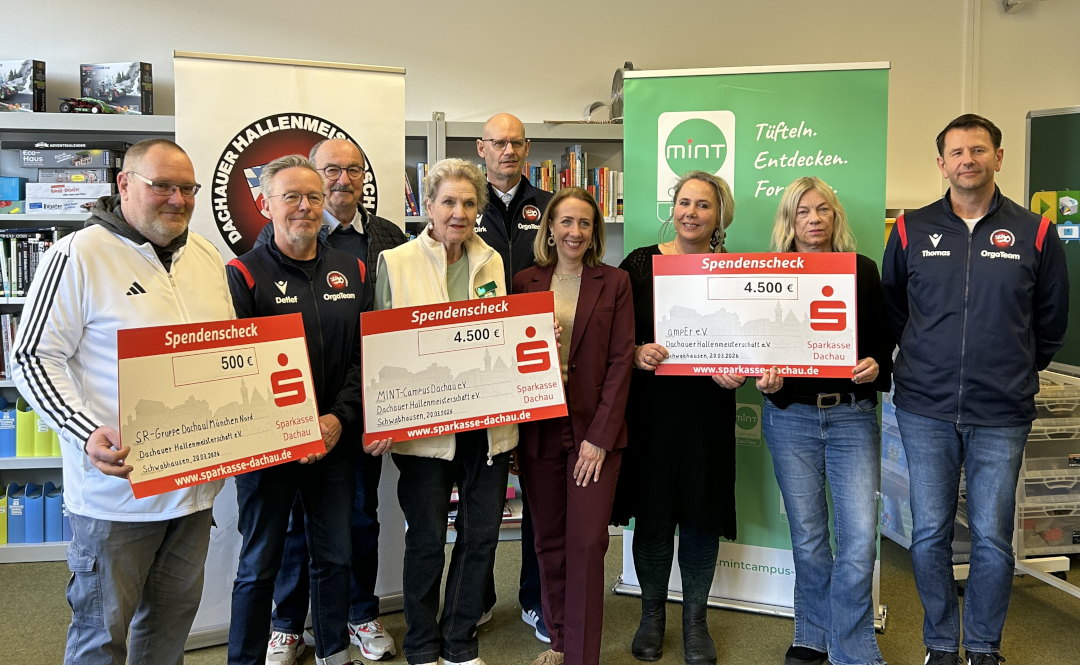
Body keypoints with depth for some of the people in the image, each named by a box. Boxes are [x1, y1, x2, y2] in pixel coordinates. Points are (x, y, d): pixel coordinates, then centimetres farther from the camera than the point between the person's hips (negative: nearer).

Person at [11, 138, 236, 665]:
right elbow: (34, 358, -12)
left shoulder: (208, 257, 10)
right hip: (116, 480, -6)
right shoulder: (78, 256, -10)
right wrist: (88, 435, -26)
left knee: (174, 615, 18)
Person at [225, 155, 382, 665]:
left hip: (335, 442, 4)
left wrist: (339, 418, -9)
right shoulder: (245, 274, -6)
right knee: (259, 565, 9)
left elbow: (366, 355, 5)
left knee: (335, 557, 15)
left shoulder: (352, 272, 6)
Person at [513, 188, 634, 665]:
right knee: (549, 542, 11)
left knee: (587, 544, -4)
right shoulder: (525, 282, 6)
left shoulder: (614, 283, 1)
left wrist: (599, 436, -10)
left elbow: (620, 361, -4)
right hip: (539, 428, 2)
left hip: (596, 429, -2)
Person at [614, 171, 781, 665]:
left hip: (708, 411, 0)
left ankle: (695, 619, 26)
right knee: (651, 511, 8)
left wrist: (736, 372, -15)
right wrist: (635, 354, -17)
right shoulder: (641, 263, 2)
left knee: (701, 514, 7)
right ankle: (652, 614, 28)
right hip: (649, 406, 0)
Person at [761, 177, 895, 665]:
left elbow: (885, 337, 7)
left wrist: (876, 366, -14)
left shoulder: (863, 271, 5)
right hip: (790, 415, 0)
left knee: (860, 537, -6)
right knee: (807, 535, 9)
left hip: (853, 414, 0)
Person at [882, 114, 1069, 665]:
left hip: (1001, 415, 0)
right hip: (925, 411, 1)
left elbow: (1050, 322, 13)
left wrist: (1014, 374, 14)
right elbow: (889, 310, 14)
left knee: (993, 539, 6)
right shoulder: (911, 230, 3)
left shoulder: (1034, 233, 2)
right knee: (930, 536, 6)